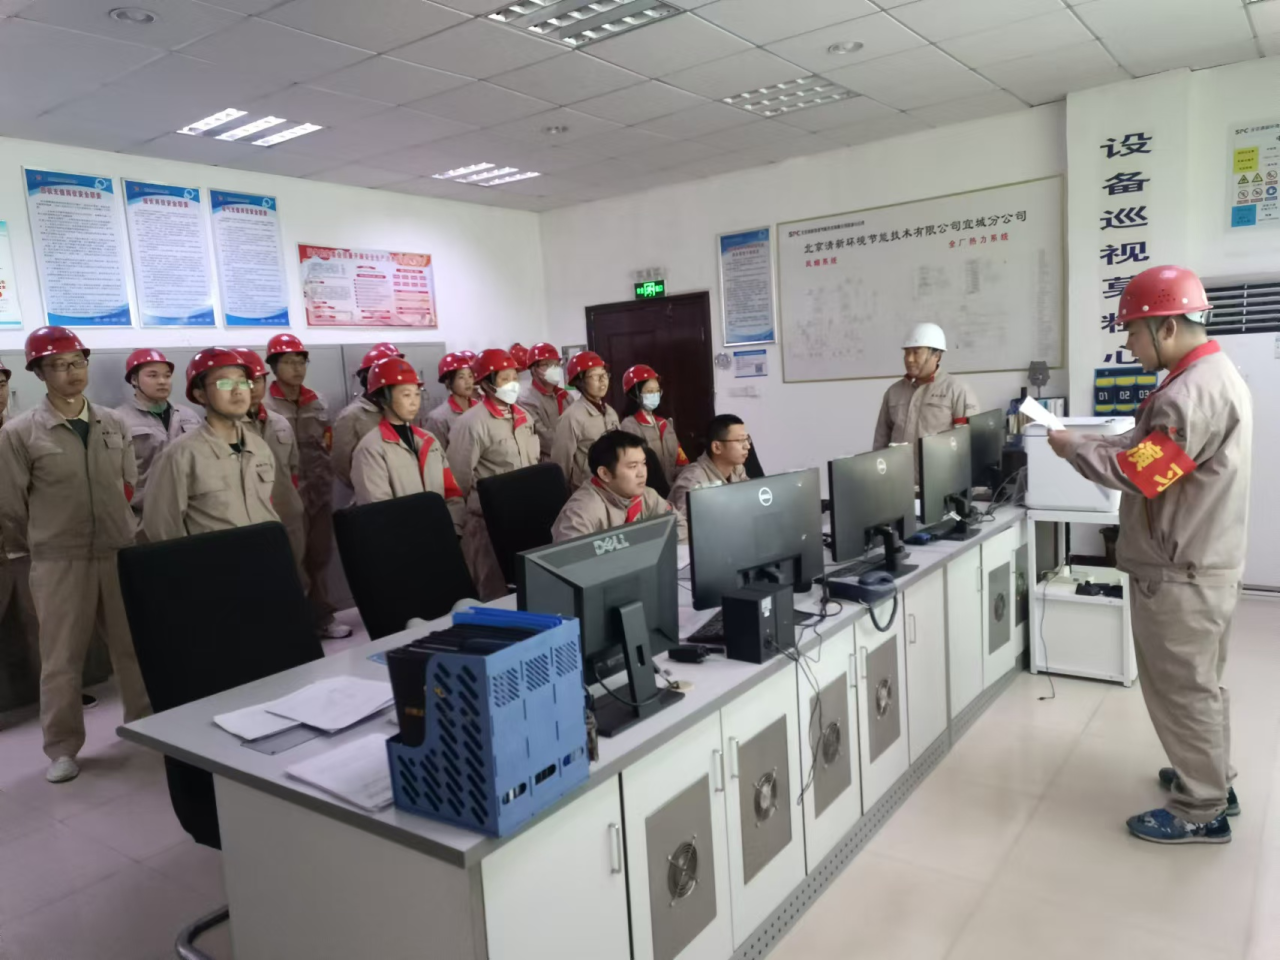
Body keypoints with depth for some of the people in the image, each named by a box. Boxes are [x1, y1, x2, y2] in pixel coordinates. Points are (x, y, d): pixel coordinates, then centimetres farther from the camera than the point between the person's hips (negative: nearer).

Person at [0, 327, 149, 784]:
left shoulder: (114, 424, 6)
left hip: (121, 555, 3)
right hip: (58, 564, -3)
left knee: (135, 647, 12)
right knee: (61, 660, 7)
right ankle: (62, 749, 21)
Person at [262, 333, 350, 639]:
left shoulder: (319, 403, 12)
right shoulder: (264, 407, -7)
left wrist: (323, 486, 9)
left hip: (319, 494, 5)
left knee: (319, 555, 10)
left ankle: (321, 615, 21)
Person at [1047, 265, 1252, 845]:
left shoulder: (1192, 391, -25)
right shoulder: (1213, 374, 11)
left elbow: (1137, 472, -25)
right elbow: (1148, 448, 11)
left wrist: (1073, 448, -11)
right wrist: (1083, 439, 2)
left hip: (1179, 572, -11)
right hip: (1199, 561, 11)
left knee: (1181, 689, 3)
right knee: (1198, 683, 22)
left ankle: (1200, 813, 17)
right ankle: (1212, 781, 38)